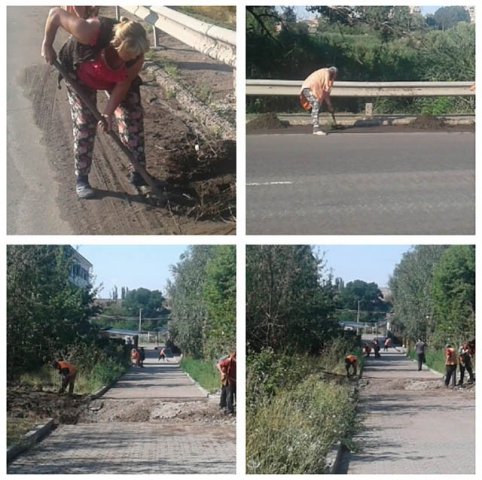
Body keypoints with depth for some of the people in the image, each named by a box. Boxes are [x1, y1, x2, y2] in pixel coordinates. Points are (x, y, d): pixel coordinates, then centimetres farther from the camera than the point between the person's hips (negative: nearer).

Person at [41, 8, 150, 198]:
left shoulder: (136, 56, -34)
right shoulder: (91, 32, -46)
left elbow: (124, 84, -19)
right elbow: (56, 13, -33)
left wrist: (108, 113, -24)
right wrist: (47, 45, -21)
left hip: (117, 77, 3)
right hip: (81, 74, -3)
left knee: (133, 119, -2)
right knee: (84, 124, -7)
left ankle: (138, 174, 9)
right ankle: (81, 179, 4)